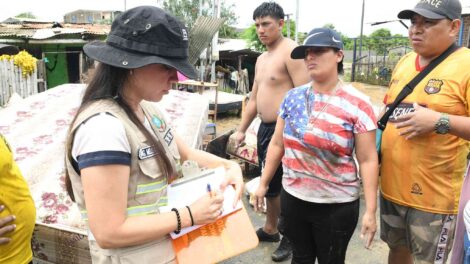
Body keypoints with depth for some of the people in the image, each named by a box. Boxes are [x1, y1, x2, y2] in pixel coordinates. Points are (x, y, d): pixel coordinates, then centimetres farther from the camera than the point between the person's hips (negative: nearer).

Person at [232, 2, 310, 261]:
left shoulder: (291, 51, -12)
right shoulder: (261, 59, 16)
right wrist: (241, 130, 20)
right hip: (265, 128, 9)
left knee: (283, 186, 2)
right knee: (269, 183, 19)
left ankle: (290, 237, 21)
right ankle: (270, 229, 36)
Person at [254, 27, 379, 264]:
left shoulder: (357, 104, -11)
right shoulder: (292, 98, 1)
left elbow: (368, 160, -11)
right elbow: (277, 144, 7)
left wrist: (370, 210, -13)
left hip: (337, 205, -3)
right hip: (292, 197, 4)